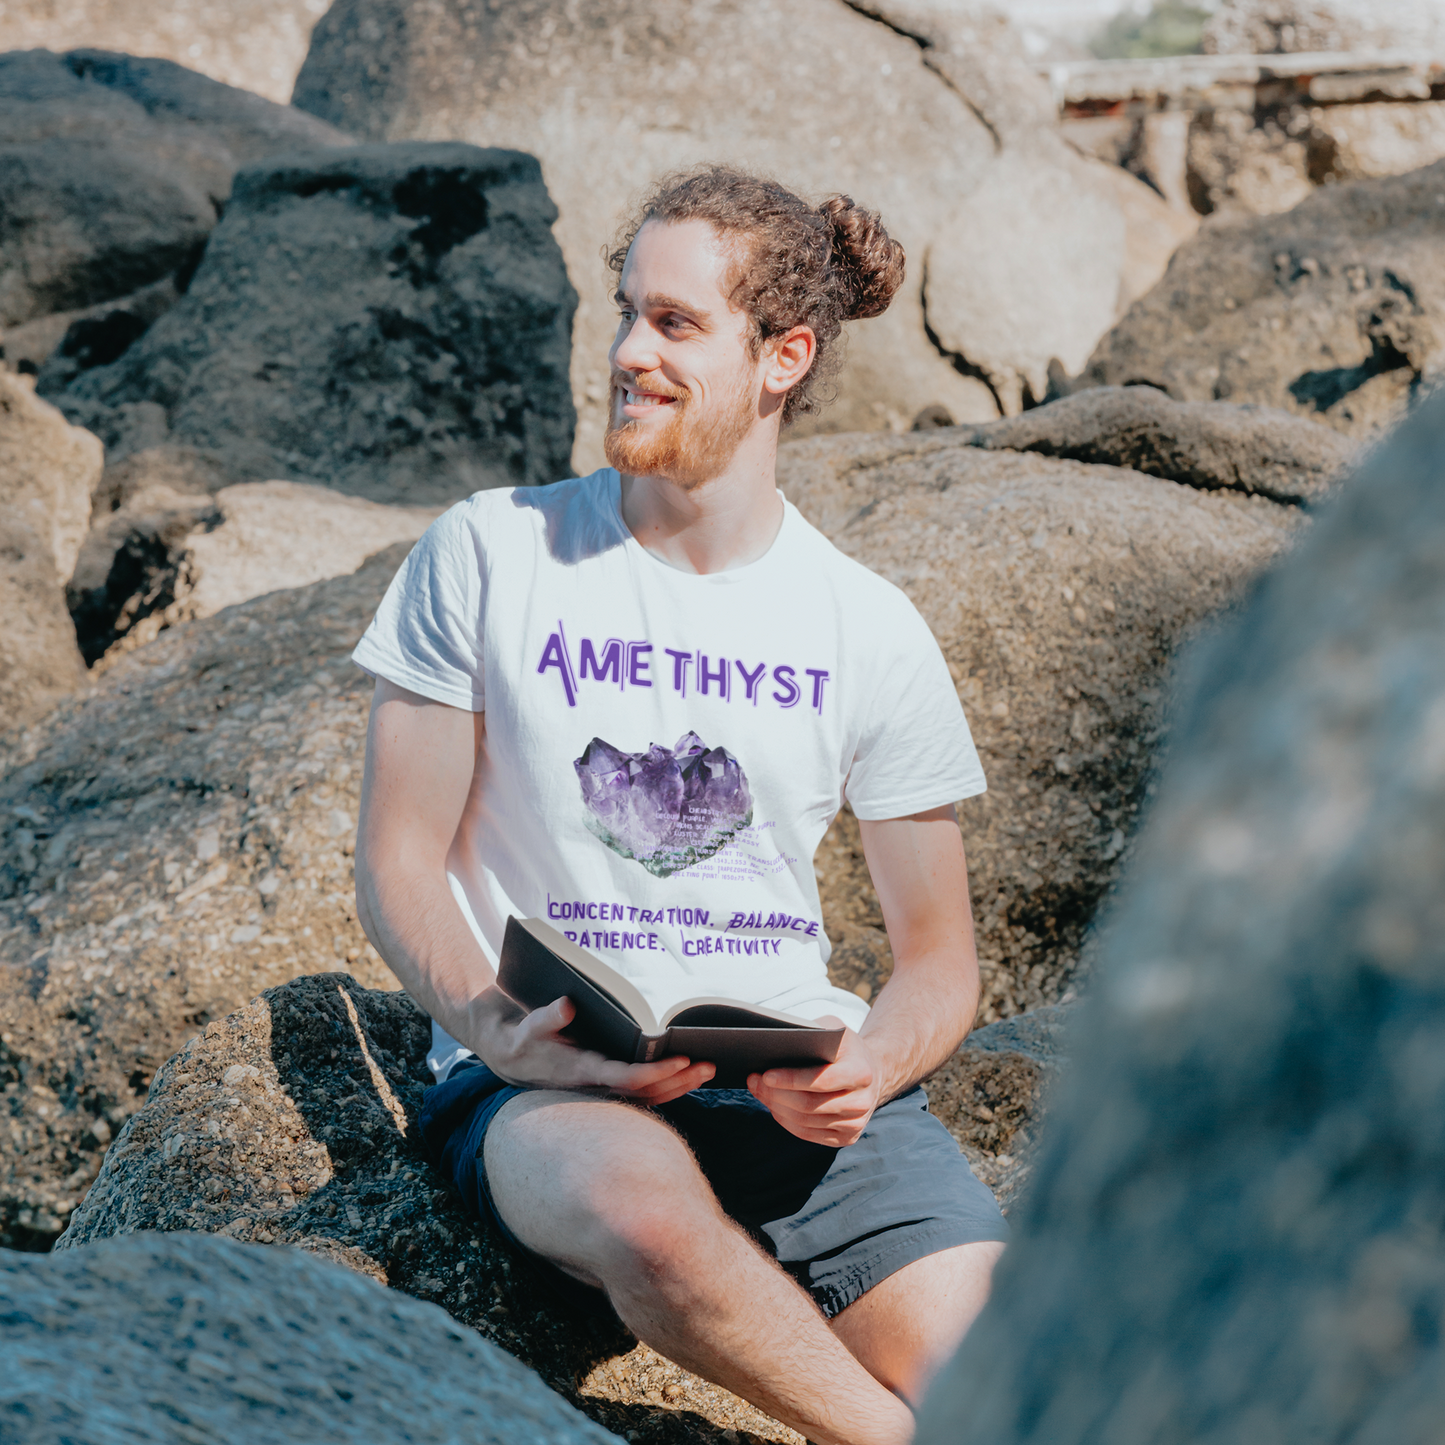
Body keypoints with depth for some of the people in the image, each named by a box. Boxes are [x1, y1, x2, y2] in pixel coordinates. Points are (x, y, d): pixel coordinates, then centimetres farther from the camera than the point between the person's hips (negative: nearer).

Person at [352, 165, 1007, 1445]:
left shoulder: (870, 631, 5)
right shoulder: (491, 555, 2)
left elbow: (941, 961, 10)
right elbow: (397, 859, 3)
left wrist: (870, 1067, -14)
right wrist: (498, 1031, -16)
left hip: (797, 1082, 1)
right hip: (545, 1077, -1)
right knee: (645, 1203, -37)